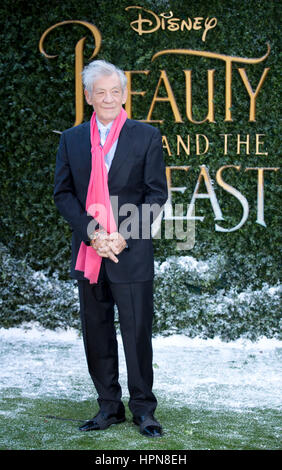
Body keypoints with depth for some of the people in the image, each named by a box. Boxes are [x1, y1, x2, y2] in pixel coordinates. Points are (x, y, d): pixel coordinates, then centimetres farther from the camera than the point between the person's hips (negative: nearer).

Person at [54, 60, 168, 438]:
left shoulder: (147, 136, 1)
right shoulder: (71, 139, 8)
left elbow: (157, 193, -2)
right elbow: (63, 193, 4)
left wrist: (125, 236, -12)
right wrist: (92, 234, -10)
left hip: (132, 252, -3)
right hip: (88, 251, 3)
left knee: (137, 332, 1)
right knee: (96, 332, 9)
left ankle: (143, 409, 13)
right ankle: (109, 407, 20)